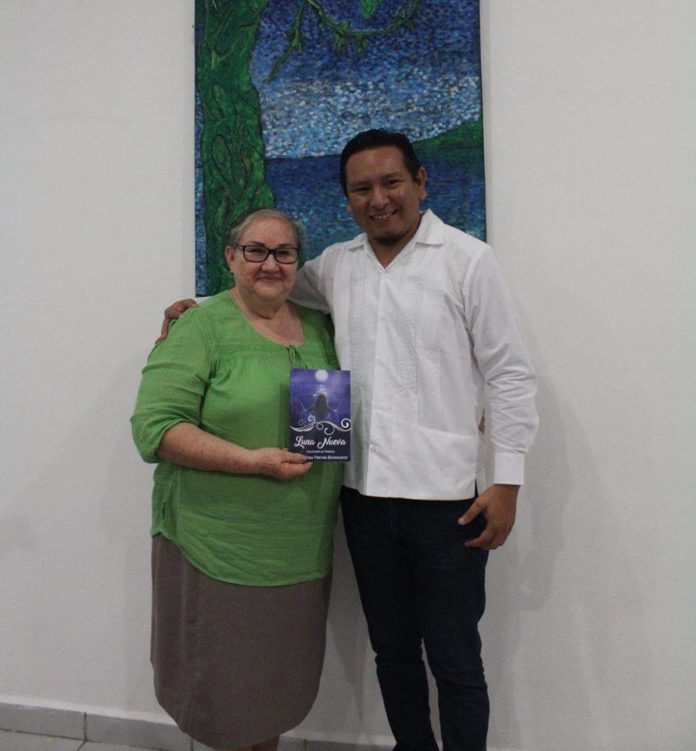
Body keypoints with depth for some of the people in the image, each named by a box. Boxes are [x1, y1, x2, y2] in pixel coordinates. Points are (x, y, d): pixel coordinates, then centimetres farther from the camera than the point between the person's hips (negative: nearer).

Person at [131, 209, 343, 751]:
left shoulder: (318, 326, 9)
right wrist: (251, 461, -22)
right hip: (221, 544, -5)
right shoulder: (203, 328, -8)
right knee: (228, 677, 12)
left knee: (285, 675, 21)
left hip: (304, 547, 5)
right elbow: (155, 427, -15)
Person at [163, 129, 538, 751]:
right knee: (392, 649, 22)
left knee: (454, 662, 13)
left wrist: (507, 481, -9)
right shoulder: (335, 264, 9)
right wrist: (196, 308, 12)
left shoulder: (468, 260, -4)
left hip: (446, 498, -4)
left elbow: (510, 375, -4)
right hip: (364, 492, 5)